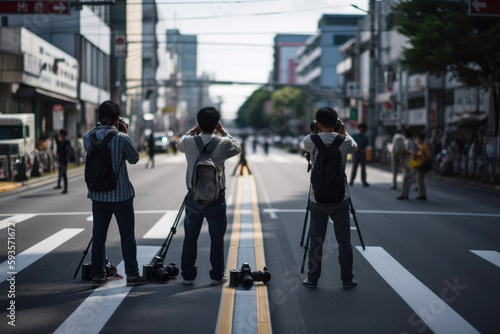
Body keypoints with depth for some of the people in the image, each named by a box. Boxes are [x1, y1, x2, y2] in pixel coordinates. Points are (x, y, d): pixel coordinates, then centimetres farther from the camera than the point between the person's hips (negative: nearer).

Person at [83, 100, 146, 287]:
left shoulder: (88, 137, -4)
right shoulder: (121, 138, -16)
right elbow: (134, 158, 0)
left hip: (98, 196, 4)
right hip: (121, 195, -3)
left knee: (98, 236, 11)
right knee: (127, 236, 6)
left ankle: (97, 275, 15)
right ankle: (132, 275, 11)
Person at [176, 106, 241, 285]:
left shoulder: (189, 142, -7)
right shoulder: (223, 143, -11)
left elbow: (179, 143, 18)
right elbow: (237, 148, 12)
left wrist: (194, 130, 16)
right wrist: (223, 132, 12)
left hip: (194, 197, 1)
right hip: (216, 198, -1)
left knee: (190, 237, 11)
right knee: (217, 238, 8)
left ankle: (188, 275, 15)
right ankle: (217, 275, 13)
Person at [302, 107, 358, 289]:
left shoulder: (311, 141, -8)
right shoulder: (345, 141, -7)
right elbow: (354, 147, 18)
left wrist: (313, 132, 31)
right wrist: (343, 132, 27)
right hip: (340, 199, 0)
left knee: (316, 240, 8)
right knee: (344, 241, 9)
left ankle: (312, 279, 14)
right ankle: (347, 279, 16)